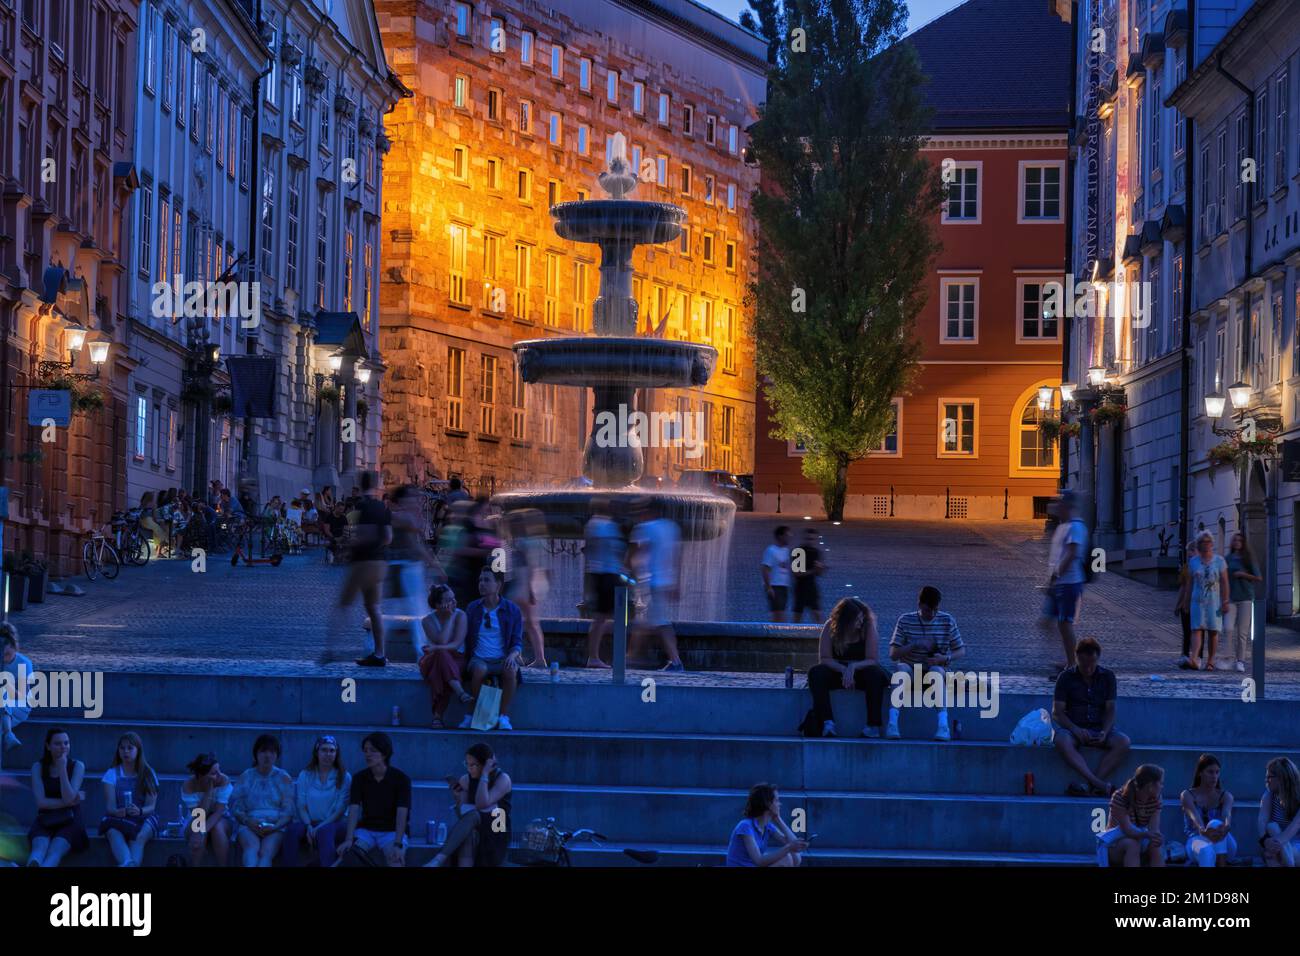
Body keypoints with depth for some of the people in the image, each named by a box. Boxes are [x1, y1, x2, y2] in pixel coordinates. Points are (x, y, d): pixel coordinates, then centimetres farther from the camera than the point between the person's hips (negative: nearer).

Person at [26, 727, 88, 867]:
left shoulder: (77, 766, 3)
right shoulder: (38, 767, 5)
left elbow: (68, 798, -10)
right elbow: (41, 802, -5)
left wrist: (62, 768, -13)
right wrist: (71, 802, -9)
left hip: (69, 820, -1)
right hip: (45, 820, 1)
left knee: (55, 851, -34)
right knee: (40, 847, -35)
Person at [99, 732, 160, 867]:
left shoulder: (148, 774, 8)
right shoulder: (112, 774, 8)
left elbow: (151, 806, -1)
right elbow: (110, 806, -2)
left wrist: (139, 811, -25)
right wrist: (119, 812, -27)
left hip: (143, 818, 0)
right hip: (117, 818, 0)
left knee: (139, 836, -37)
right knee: (114, 832, -38)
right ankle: (128, 864, -67)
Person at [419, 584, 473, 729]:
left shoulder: (460, 616, -4)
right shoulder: (428, 621, -5)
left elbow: (457, 643, -15)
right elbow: (442, 641, -20)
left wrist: (437, 648, -27)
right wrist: (449, 618, -16)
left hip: (456, 661, 0)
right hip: (431, 661, 0)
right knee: (442, 655, -37)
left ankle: (438, 715, -36)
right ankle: (460, 693, -51)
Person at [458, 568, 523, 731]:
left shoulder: (512, 610, 5)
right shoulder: (473, 608, 10)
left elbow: (518, 642, 4)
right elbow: (465, 638, 17)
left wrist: (512, 655, -18)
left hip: (503, 660, 0)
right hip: (479, 659, 0)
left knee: (511, 671, -36)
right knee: (479, 670, -37)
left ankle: (503, 717, -27)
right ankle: (472, 715, -24)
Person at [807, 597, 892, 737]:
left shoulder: (868, 627, -10)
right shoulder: (830, 627, -8)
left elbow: (873, 660, -15)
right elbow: (824, 658, -12)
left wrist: (853, 667, -33)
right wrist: (844, 670, -28)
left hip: (860, 672, -1)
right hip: (837, 672, 1)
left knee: (875, 674, -33)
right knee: (816, 672, -29)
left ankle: (873, 726, -32)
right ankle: (827, 723, -37)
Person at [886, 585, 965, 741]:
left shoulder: (947, 621, 1)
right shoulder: (906, 620, -2)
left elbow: (961, 651, 4)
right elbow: (893, 654, -6)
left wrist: (946, 658, -18)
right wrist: (916, 644, -21)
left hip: (936, 668, 0)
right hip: (910, 669, 0)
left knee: (937, 671, -36)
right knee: (901, 668, -35)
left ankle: (943, 724, -47)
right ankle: (892, 722, -45)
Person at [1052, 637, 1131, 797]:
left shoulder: (1107, 677, 9)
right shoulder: (1066, 677, 3)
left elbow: (1110, 710, 5)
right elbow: (1057, 712, -2)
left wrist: (1104, 732, -15)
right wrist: (1075, 729, -20)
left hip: (1099, 728, 2)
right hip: (1073, 728, -2)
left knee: (1124, 742, -29)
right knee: (1062, 742, -38)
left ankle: (1091, 785, -34)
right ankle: (1100, 784, -43)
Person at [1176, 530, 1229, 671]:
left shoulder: (1219, 561, 2)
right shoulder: (1193, 562, 7)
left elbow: (1225, 583, -1)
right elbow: (1189, 584, 10)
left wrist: (1225, 602, -9)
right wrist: (1185, 602, 8)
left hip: (1214, 602, -1)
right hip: (1198, 601, 1)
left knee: (1213, 632, 3)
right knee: (1196, 629, -12)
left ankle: (1210, 661, 13)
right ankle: (1193, 660, -26)